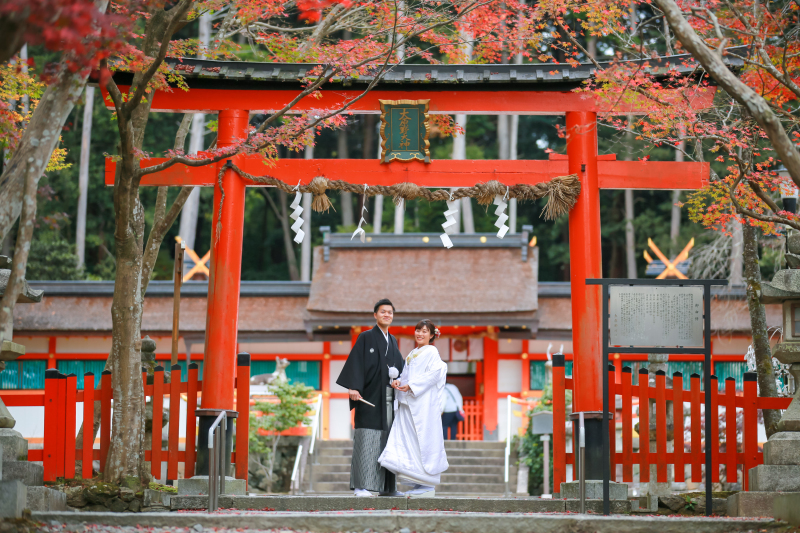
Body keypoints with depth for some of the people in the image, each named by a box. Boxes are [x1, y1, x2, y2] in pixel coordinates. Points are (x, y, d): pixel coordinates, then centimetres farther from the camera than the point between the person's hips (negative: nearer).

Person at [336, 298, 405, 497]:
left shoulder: (392, 341, 18)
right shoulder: (366, 337, -1)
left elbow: (399, 364, 21)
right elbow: (356, 362, -9)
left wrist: (396, 373, -2)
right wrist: (354, 387, -20)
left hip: (389, 397, 6)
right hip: (370, 396, -6)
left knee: (387, 440, 6)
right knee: (367, 440, -10)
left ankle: (386, 486, 10)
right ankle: (361, 486, -10)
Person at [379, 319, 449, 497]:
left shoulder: (431, 352, -3)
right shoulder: (412, 354, 22)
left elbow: (435, 372, -15)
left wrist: (412, 385, -20)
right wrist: (397, 381, -1)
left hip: (423, 403, -8)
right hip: (408, 403, 8)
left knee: (424, 441, -7)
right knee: (407, 441, 2)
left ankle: (428, 486, -3)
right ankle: (419, 484, 5)